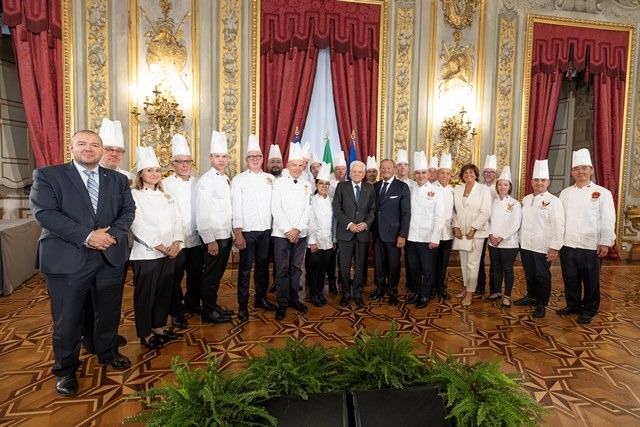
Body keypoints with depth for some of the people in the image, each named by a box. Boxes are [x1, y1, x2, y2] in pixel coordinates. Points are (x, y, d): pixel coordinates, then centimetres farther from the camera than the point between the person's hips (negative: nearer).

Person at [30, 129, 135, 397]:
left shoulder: (118, 179, 10)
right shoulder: (47, 175, -1)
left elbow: (128, 211, 5)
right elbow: (44, 212, -12)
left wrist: (113, 235, -14)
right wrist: (86, 236, -20)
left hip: (111, 257, 4)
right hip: (67, 258, -3)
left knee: (109, 312, 16)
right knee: (67, 318, 9)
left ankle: (108, 353, 39)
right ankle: (65, 369, 30)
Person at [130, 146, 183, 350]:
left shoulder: (167, 197, 13)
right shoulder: (134, 195, -4)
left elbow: (178, 221, 6)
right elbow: (139, 226, -14)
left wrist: (176, 244, -10)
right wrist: (161, 247, -17)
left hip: (169, 253, 6)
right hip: (146, 254, -5)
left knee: (165, 292, 14)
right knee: (145, 294, 6)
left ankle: (159, 327, 30)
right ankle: (145, 334, 21)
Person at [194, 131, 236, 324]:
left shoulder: (225, 179, 12)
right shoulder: (206, 180, -12)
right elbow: (202, 214, -17)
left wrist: (231, 233, 10)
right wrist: (210, 240, -18)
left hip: (226, 235, 7)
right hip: (213, 237, -7)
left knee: (218, 273, 17)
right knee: (210, 274, 5)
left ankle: (214, 305, 32)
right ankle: (208, 312, 20)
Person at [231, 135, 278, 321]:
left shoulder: (271, 178, 8)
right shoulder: (239, 180, 0)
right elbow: (236, 207, -5)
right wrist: (238, 233, -12)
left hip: (266, 229, 3)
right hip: (247, 230, -3)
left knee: (263, 265, 13)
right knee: (245, 268, 3)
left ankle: (261, 298, 29)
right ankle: (243, 305, 15)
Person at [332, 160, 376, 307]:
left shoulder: (369, 188, 9)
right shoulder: (342, 186, 2)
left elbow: (373, 209, 7)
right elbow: (336, 209, -4)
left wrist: (366, 223, -10)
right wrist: (349, 224, -13)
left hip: (363, 232, 2)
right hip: (345, 232, -1)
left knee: (360, 265, 8)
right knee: (344, 266, 4)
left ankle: (357, 294, 23)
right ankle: (346, 293, 22)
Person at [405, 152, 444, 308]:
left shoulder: (436, 192, -5)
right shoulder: (410, 190, 5)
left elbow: (440, 218, -8)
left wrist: (435, 239, -12)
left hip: (427, 238, -4)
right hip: (411, 236, 4)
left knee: (427, 269, 8)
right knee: (413, 267, 15)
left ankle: (425, 295, 26)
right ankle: (417, 292, 34)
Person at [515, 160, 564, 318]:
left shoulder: (554, 201, -9)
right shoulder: (526, 199, 9)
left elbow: (558, 226, -13)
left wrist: (554, 247, -17)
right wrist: (520, 240, 10)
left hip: (543, 247, -5)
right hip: (525, 245, 5)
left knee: (542, 276, 6)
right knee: (529, 274, 17)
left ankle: (541, 304, 20)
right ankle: (531, 296, 35)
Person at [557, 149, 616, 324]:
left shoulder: (603, 193, -3)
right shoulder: (565, 193, 8)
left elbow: (608, 221, -6)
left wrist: (605, 243, -10)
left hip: (591, 246, -3)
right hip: (568, 245, 3)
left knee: (591, 281, 8)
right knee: (570, 279, 12)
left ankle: (589, 310, 24)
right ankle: (573, 305, 29)